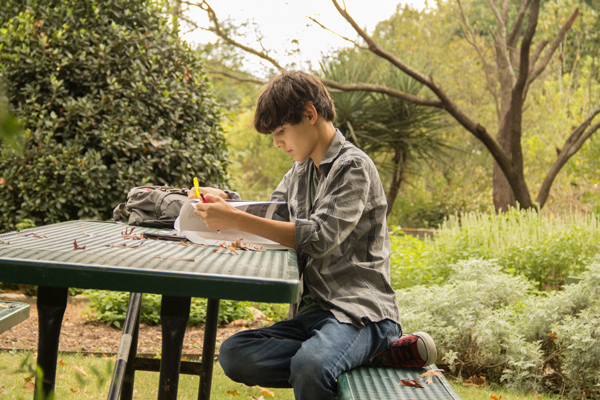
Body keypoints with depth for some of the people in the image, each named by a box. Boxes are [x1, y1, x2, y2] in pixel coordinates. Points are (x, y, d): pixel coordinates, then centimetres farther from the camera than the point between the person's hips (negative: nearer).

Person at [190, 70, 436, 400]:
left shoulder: (353, 167, -7)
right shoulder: (300, 172, 20)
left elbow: (320, 237, -20)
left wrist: (235, 220, -20)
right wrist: (225, 200, 5)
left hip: (358, 310, -9)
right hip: (311, 311, 9)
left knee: (309, 368, -39)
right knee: (234, 354, -18)